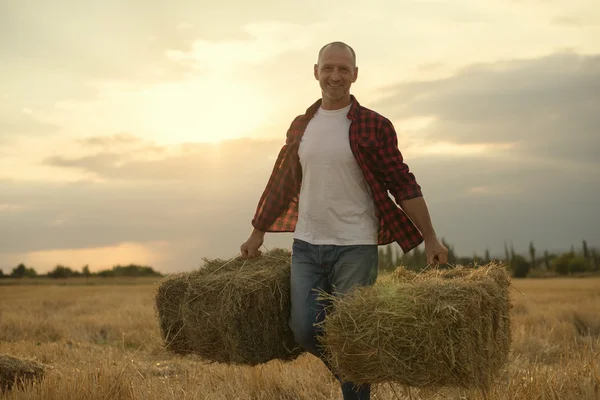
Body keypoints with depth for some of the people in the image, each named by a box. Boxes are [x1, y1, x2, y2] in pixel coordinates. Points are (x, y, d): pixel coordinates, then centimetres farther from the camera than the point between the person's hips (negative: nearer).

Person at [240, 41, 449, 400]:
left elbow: (403, 184, -5)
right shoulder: (301, 127, 10)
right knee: (305, 330, 0)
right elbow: (281, 184, 19)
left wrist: (430, 238, -8)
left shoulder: (374, 126, -4)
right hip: (306, 245, 4)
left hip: (355, 247, -4)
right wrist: (257, 233, 23)